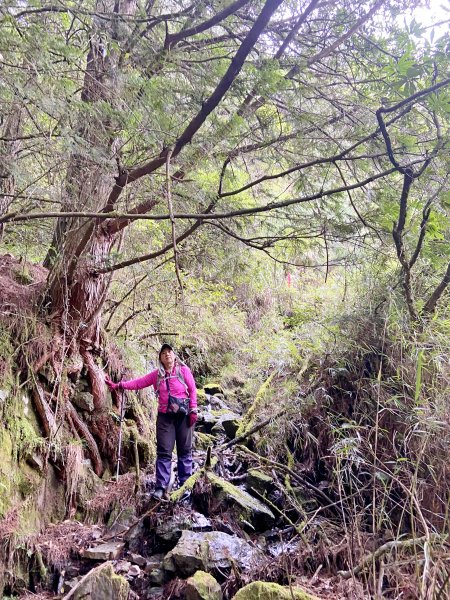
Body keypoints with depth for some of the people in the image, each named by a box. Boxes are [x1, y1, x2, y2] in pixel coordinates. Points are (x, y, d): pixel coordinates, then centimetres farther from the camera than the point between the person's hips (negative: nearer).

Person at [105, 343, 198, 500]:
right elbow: (138, 382, 4)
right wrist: (117, 385, -3)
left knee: (185, 451, 4)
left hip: (183, 415, -2)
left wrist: (193, 410, -6)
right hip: (165, 416, 2)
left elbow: (192, 390, -1)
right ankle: (161, 487, -2)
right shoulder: (157, 374, 6)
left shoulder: (183, 370, -1)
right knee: (164, 452, -2)